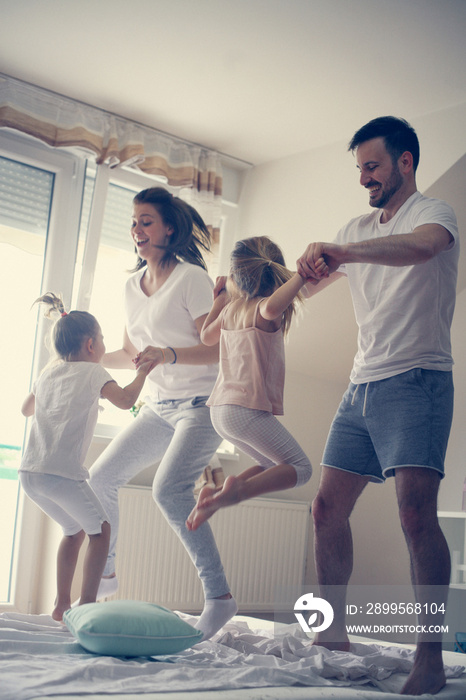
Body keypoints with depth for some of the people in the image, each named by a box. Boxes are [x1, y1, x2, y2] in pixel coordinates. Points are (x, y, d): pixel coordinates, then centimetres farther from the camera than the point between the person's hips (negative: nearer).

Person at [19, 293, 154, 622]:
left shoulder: (49, 372, 20)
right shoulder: (92, 372, 1)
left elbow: (26, 409, 33)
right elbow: (125, 400, -12)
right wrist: (143, 371, 3)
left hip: (29, 472, 7)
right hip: (61, 471, -7)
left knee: (74, 530, 23)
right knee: (100, 529, 9)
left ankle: (62, 604, 22)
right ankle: (87, 604, 2)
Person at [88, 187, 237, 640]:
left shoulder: (192, 279, -11)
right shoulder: (132, 286, 12)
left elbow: (218, 349, -17)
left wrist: (170, 354, -31)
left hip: (201, 404, -8)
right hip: (159, 407, 8)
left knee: (169, 489, -27)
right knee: (101, 478, 7)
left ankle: (219, 597, -20)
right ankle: (105, 574, 27)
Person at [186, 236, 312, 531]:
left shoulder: (230, 308, 12)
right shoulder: (261, 309, -10)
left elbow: (207, 336, 32)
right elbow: (272, 307, -36)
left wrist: (219, 296, 39)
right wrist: (301, 275, -31)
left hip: (221, 409, 8)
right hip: (249, 409, -8)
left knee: (274, 466, 21)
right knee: (300, 468, -1)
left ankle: (216, 495, 4)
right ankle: (238, 491, -22)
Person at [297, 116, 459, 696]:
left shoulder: (433, 213, -2)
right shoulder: (359, 229, 20)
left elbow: (419, 246, -28)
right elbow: (308, 281, 29)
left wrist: (343, 253, -42)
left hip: (416, 381, -7)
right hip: (362, 387, 8)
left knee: (415, 511, -20)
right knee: (327, 509, 5)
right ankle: (334, 632, 18)